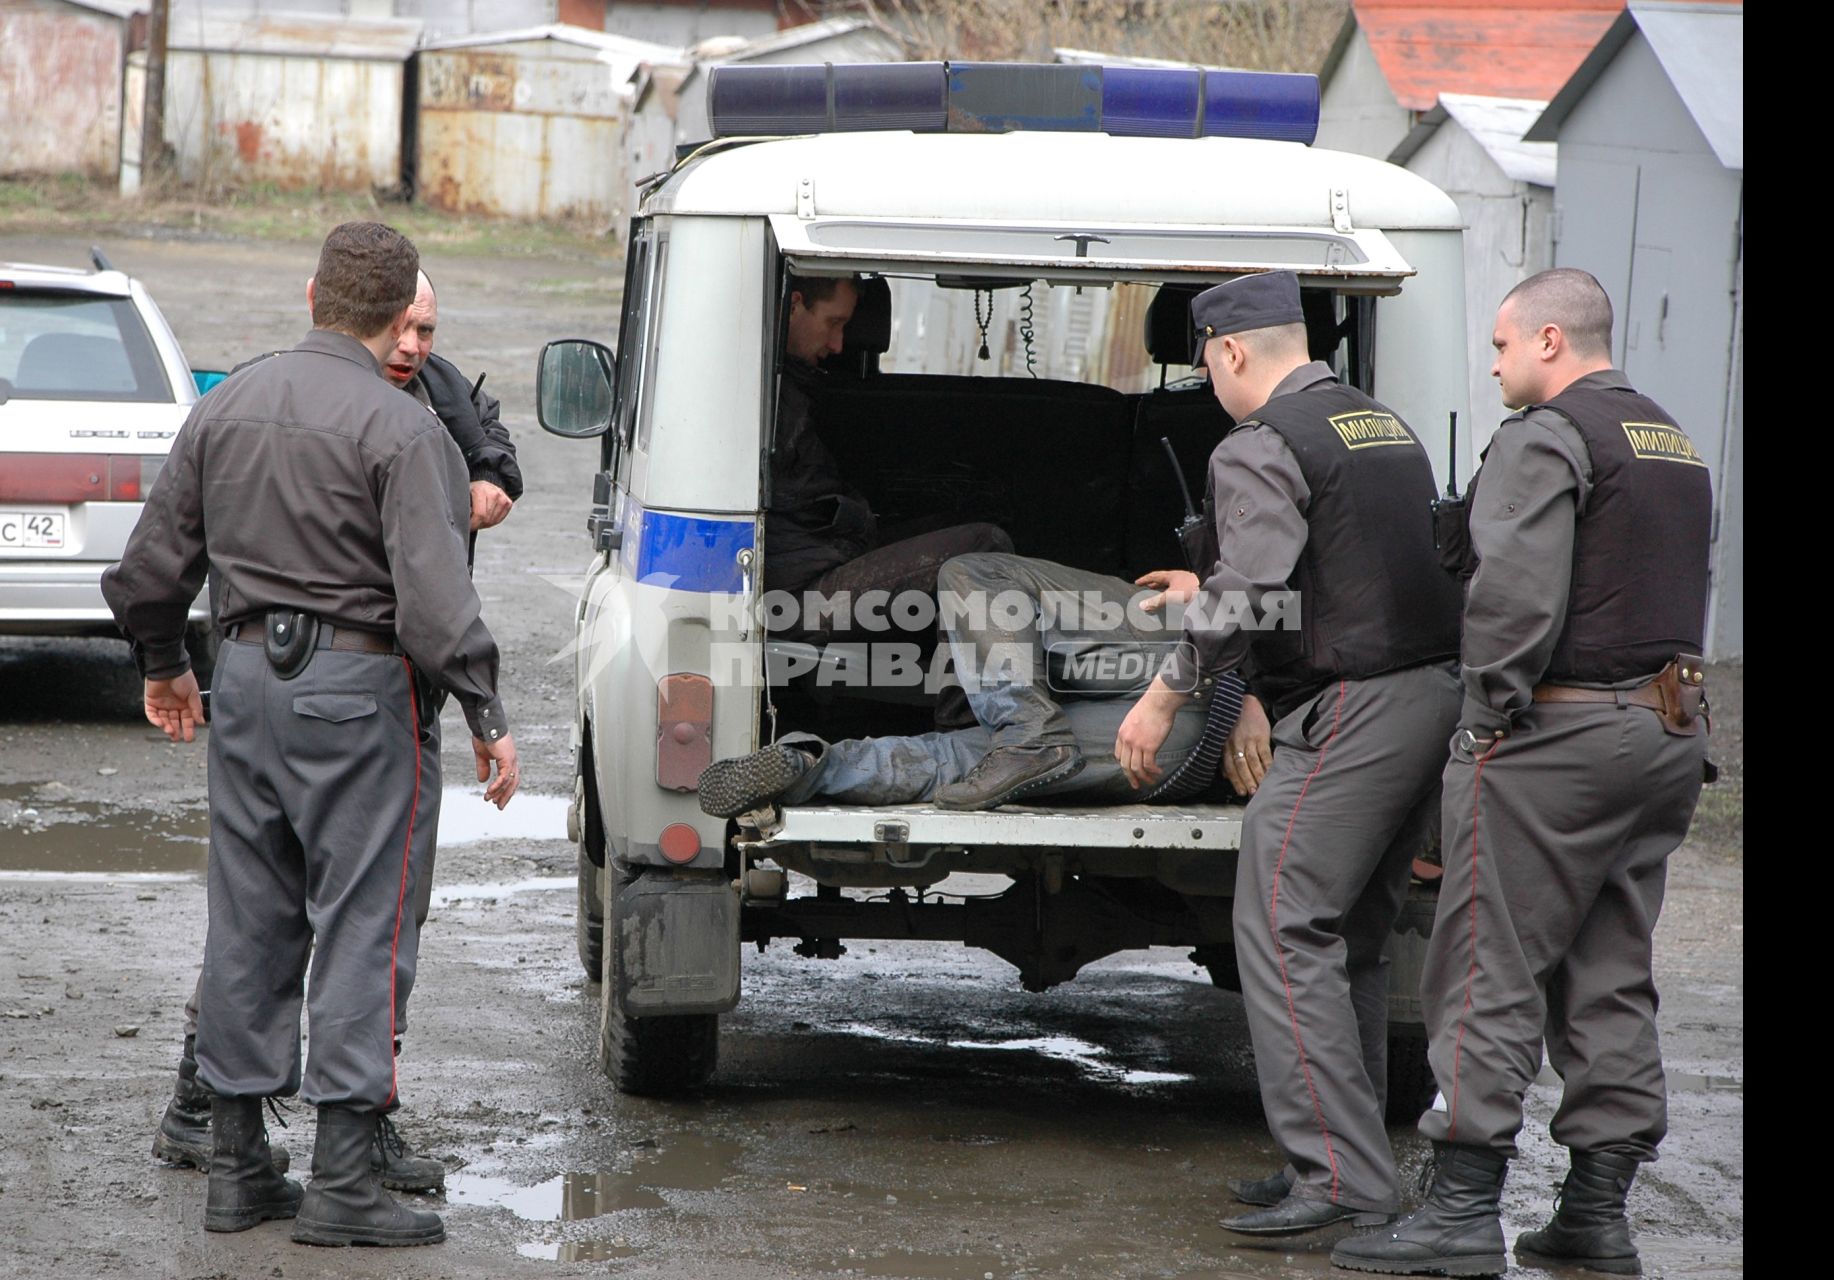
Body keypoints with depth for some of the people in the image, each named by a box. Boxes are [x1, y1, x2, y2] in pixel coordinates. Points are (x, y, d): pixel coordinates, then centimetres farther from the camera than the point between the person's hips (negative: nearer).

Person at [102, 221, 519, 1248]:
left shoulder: (227, 409, 8)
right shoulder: (401, 430, -13)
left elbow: (152, 564, 14)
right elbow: (434, 595, -20)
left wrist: (163, 665, 29)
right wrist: (488, 718, -14)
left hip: (249, 673, 6)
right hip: (359, 687, -6)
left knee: (249, 924, 12)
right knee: (362, 924, -2)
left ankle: (238, 1165, 17)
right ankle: (343, 1180, -5)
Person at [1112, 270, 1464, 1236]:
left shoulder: (1260, 450, -10)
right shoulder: (1384, 425, 19)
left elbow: (1253, 600, -22)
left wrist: (1163, 696, -11)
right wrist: (1212, 590, 41)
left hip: (1349, 715, -10)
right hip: (1432, 692, 10)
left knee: (1283, 934, -8)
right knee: (1350, 944, 15)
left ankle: (1341, 1176, -14)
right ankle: (1345, 1161, 17)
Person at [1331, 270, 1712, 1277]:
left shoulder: (1545, 439, -11)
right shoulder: (1673, 444, 19)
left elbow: (1515, 592, -22)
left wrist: (1491, 709, -15)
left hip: (1559, 736, -9)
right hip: (1666, 730, 9)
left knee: (1490, 969, -6)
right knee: (1610, 976, 12)